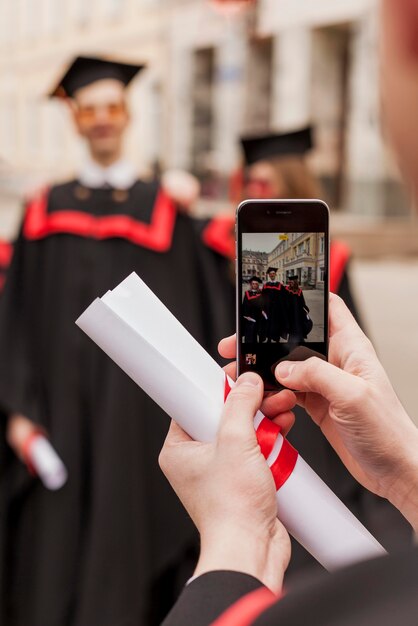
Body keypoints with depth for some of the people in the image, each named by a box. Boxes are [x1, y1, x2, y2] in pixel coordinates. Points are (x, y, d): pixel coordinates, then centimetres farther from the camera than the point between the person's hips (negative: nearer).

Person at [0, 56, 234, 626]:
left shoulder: (169, 212, 3)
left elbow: (190, 321, 0)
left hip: (136, 410, -1)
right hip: (62, 405, 2)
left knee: (122, 554, 3)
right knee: (53, 555, 7)